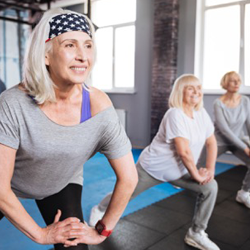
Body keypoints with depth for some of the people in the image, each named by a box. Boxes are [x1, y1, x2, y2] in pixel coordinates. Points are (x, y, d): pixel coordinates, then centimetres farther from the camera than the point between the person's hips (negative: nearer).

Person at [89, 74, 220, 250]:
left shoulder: (202, 113, -5)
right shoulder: (175, 114, -28)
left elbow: (212, 142, 3)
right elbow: (184, 151, -31)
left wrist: (210, 168, -8)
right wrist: (196, 175, -20)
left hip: (178, 170, 7)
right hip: (153, 167, -6)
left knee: (210, 187, -7)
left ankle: (196, 234, 6)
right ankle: (99, 209, 43)